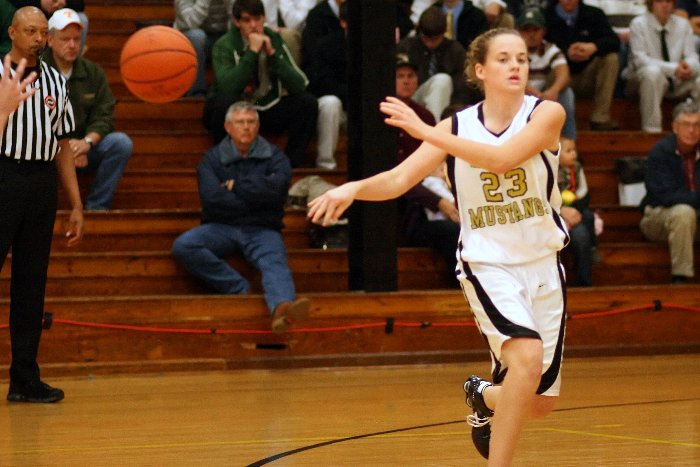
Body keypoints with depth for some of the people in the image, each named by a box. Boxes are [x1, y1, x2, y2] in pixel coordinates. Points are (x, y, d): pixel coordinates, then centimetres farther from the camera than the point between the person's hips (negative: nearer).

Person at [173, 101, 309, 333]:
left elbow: (274, 189, -10)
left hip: (261, 229, -2)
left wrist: (234, 186, -2)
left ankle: (281, 308, -66)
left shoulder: (274, 157, 11)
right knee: (183, 246, -26)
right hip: (221, 227, 2)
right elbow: (211, 197, -7)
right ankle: (239, 288, -26)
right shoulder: (212, 158, 11)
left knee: (275, 262, -34)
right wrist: (253, 198, -5)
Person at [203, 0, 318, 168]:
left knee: (307, 102, -17)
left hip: (267, 110, 4)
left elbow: (299, 85, -13)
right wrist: (252, 52, -31)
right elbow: (228, 87, -33)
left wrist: (272, 53, -22)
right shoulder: (224, 46, -14)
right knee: (225, 100, -37)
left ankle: (291, 165, -13)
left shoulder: (274, 40, -3)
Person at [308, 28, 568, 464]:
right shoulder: (457, 127, -3)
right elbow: (400, 179, -9)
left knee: (540, 403, 9)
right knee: (527, 357, -30)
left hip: (543, 264, 2)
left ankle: (483, 396, 43)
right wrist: (354, 188, -30)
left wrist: (426, 131, -28)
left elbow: (503, 159, -26)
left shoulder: (547, 114, -10)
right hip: (488, 263, -2)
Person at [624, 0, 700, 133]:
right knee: (653, 72, -38)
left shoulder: (683, 24, 3)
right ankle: (651, 129, -36)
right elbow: (640, 59, -17)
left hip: (676, 81, 4)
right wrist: (673, 68, -29)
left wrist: (689, 66, -29)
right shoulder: (639, 24, -8)